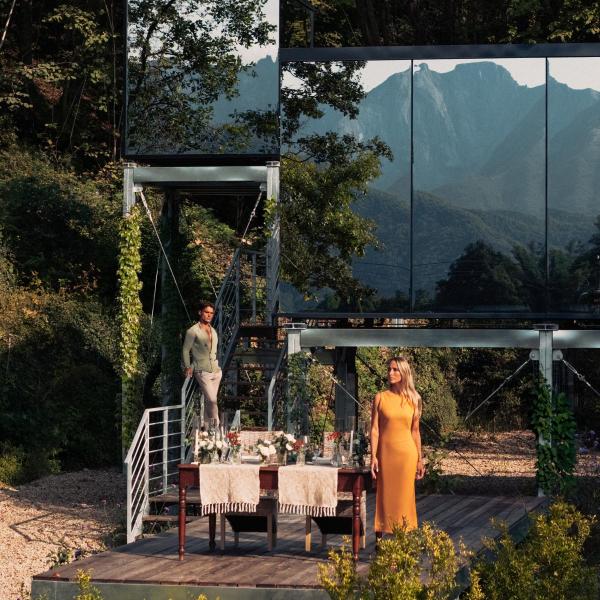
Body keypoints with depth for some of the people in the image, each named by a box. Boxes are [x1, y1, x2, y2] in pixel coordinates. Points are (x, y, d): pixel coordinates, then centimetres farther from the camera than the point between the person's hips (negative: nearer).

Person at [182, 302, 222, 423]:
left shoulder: (213, 331, 15)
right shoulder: (193, 331, -6)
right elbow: (186, 350, -3)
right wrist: (188, 367, -9)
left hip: (215, 371, 6)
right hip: (202, 372, -6)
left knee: (208, 401, 7)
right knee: (212, 400, -13)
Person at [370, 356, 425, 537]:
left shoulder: (413, 399, 5)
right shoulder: (380, 398, 0)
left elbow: (415, 431, 9)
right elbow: (374, 429, -2)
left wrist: (419, 459, 9)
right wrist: (373, 457, -10)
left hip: (407, 453, 1)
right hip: (386, 452, -1)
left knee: (405, 496, 4)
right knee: (385, 495, 1)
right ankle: (380, 539, 6)